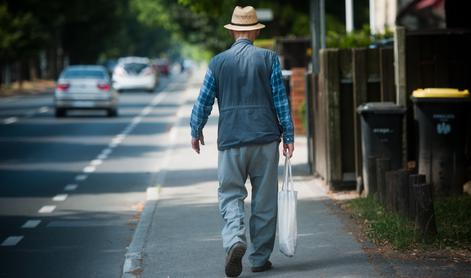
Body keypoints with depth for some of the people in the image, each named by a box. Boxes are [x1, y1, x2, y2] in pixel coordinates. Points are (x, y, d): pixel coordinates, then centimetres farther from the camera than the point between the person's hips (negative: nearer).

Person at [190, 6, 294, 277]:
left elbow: (203, 101, 6)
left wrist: (196, 132, 21)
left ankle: (235, 241, -21)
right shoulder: (269, 58, -1)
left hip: (231, 141, 0)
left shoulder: (218, 62, 2)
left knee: (230, 194, 5)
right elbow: (281, 100, -1)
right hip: (266, 139, 0)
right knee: (265, 201, 8)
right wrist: (288, 136, 4)